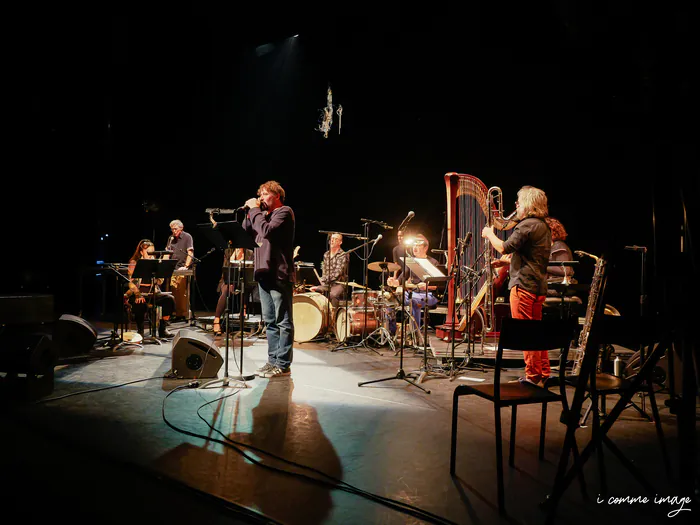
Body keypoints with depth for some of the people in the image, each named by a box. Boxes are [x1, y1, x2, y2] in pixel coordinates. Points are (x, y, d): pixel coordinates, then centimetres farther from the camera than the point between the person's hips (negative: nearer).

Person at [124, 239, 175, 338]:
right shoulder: (133, 263, 1)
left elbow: (160, 282, 4)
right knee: (141, 305, -38)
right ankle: (140, 330, -12)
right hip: (137, 293, -4)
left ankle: (162, 329, -12)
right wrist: (138, 295, -23)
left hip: (153, 293, 4)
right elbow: (131, 282, -8)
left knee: (170, 299, -22)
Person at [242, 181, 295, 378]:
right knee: (270, 321, 12)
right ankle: (273, 360, 19)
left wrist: (255, 210, -9)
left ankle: (283, 365, 0)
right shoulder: (265, 214, 21)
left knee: (283, 321, -4)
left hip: (279, 274, -9)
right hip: (264, 273, 9)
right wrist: (250, 213, 5)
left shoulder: (284, 212, -4)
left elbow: (267, 231, -20)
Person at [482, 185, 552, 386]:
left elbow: (504, 247, -16)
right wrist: (506, 261, 19)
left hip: (524, 284, -10)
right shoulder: (543, 226, 17)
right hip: (539, 285, 10)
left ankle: (533, 376, 3)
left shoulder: (527, 225, -15)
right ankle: (544, 373, 22)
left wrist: (489, 234, 1)